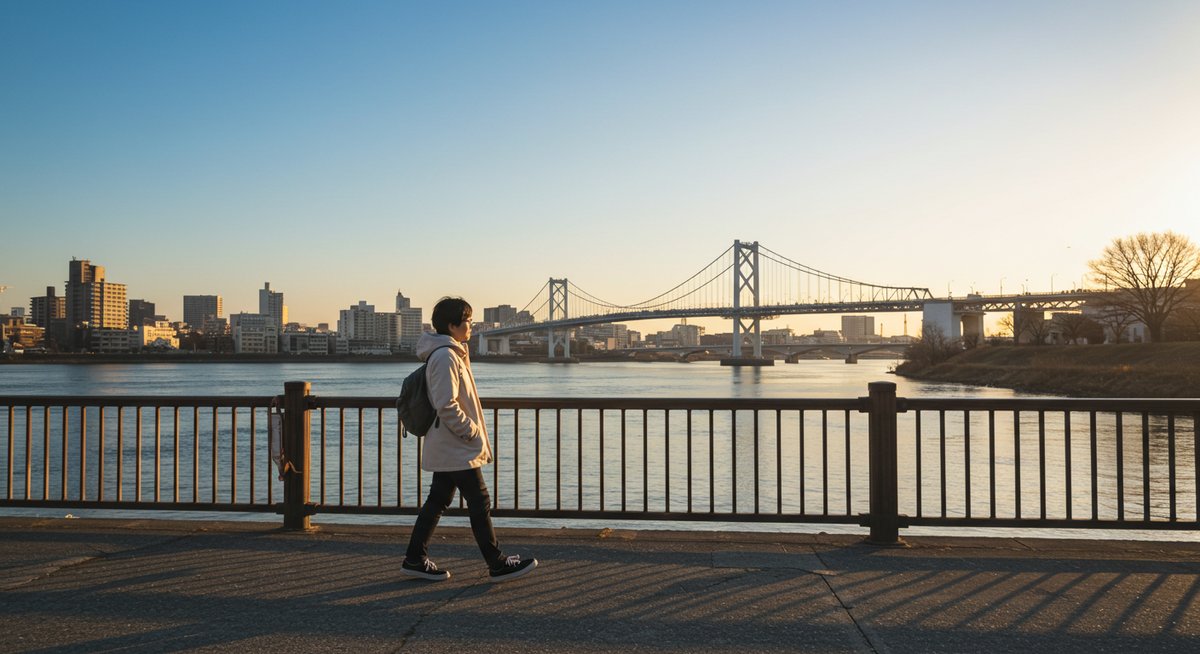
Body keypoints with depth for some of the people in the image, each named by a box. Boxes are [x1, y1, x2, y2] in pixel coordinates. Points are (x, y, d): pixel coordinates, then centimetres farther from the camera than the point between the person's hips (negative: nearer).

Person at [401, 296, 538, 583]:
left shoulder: (452, 353, 15)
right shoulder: (445, 357, -18)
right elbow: (447, 406, -24)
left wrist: (474, 433, 16)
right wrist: (473, 432, -16)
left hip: (447, 448, 10)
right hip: (458, 449, -10)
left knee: (437, 501, 14)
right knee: (480, 502, -3)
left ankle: (415, 559, 22)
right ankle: (497, 564, 5)